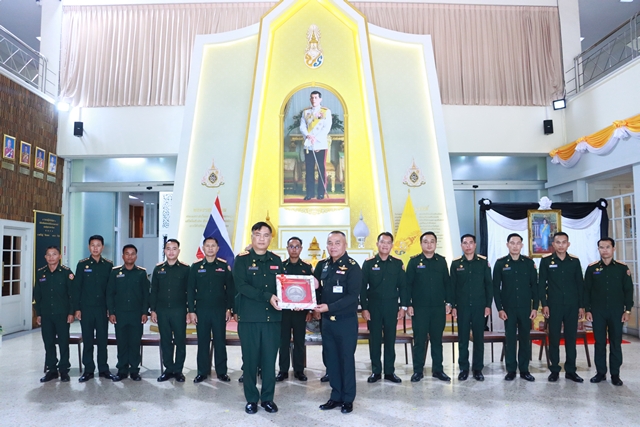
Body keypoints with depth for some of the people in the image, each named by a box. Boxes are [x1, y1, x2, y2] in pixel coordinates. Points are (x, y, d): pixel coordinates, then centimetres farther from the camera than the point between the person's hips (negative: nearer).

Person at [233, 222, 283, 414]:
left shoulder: (276, 260, 11)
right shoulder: (242, 259, -1)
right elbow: (241, 286, -14)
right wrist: (267, 296, -23)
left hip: (272, 317, 3)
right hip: (249, 317, -3)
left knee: (270, 359, 6)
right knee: (250, 359, 5)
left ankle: (268, 398, 21)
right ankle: (251, 399, 19)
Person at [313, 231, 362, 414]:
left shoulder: (352, 267, -12)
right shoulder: (322, 265, 7)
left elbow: (352, 296, -19)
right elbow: (315, 288, 11)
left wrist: (329, 307, -24)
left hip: (346, 321, -5)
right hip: (327, 320, 6)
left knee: (346, 359, 5)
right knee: (331, 358, 12)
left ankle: (348, 399, 19)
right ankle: (336, 396, 25)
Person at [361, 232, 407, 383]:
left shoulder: (398, 263, 4)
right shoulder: (368, 263, 0)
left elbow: (403, 286, 6)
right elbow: (363, 287, 0)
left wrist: (403, 306, 0)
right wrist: (364, 308, -5)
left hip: (391, 307, 1)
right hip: (373, 307, -1)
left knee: (390, 339, 7)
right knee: (374, 339, 5)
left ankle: (390, 371, 18)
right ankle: (376, 371, 16)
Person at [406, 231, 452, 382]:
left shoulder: (441, 261, 6)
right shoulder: (414, 261, -2)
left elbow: (447, 283, 8)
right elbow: (408, 284, -2)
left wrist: (448, 302, 4)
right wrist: (408, 304, -6)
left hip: (438, 307, 2)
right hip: (419, 308, -2)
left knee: (437, 339, 10)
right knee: (419, 340, 3)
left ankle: (438, 370, 21)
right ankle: (418, 371, 13)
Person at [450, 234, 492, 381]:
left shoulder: (483, 262, 2)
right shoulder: (456, 263, 3)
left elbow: (489, 284, 3)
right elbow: (452, 286, 4)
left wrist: (488, 305, -2)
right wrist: (453, 306, -1)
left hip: (479, 306, 0)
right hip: (462, 306, 0)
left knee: (479, 337, 6)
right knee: (462, 338, 5)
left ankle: (478, 369, 16)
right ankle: (463, 368, 15)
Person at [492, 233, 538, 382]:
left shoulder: (529, 263, 3)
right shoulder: (500, 263, -1)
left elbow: (534, 286, 4)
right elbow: (496, 287, -1)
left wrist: (535, 307, -1)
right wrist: (499, 308, -6)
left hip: (525, 308, 1)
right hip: (508, 308, -1)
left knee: (525, 338, 8)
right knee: (510, 338, 4)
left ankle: (524, 369, 19)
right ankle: (511, 370, 14)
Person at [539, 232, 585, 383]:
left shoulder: (575, 261, 6)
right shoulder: (546, 261, 0)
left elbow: (580, 284, 8)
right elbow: (541, 284, -1)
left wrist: (581, 306, 4)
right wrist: (544, 304, -7)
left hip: (572, 306, 2)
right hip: (554, 306, -2)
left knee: (571, 337, 7)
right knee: (554, 338, 3)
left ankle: (570, 370, 16)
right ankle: (554, 370, 12)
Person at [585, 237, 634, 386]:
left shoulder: (622, 268, 2)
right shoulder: (592, 268, 2)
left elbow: (628, 290, 3)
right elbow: (587, 290, 3)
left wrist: (628, 310, -3)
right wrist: (588, 310, -1)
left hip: (616, 312, 0)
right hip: (598, 312, 0)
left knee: (616, 343, 5)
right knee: (599, 343, 5)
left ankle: (615, 374, 15)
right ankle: (600, 372, 15)